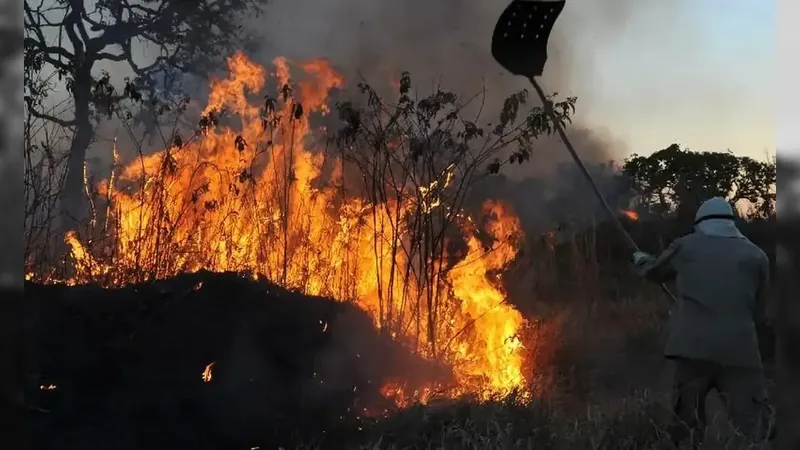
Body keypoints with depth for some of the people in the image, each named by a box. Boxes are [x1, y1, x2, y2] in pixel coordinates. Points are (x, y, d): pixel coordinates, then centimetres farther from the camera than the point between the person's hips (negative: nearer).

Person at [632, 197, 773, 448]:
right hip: (739, 350, -1)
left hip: (693, 347, 1)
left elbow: (654, 272, 30)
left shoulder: (686, 246, 12)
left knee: (687, 427, 11)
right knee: (754, 429, -4)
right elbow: (757, 311, 14)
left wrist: (640, 260, 52)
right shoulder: (756, 255, 11)